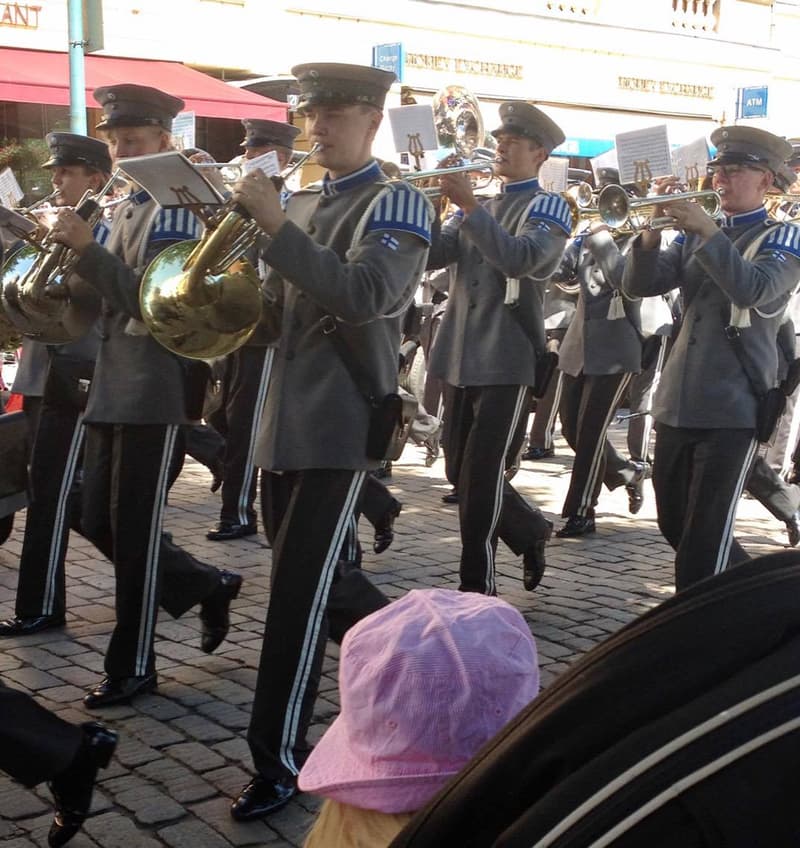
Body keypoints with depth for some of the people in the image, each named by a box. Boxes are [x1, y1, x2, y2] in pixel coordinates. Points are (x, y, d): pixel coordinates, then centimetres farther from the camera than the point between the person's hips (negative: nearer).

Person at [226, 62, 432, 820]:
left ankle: (278, 758, 3)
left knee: (298, 588, -7)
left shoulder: (397, 203, -6)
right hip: (286, 416, 8)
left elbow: (361, 296, -23)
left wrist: (274, 223, -25)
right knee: (307, 571, 15)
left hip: (343, 421, -7)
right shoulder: (299, 205, 15)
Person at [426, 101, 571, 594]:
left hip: (508, 360, -7)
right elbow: (431, 256, 5)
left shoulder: (549, 207, -2)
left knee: (482, 475, -6)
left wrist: (468, 205, -25)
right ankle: (532, 532, 33)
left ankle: (477, 586, 5)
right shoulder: (479, 207, 18)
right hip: (461, 358, 7)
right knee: (461, 473, 12)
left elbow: (521, 258, -22)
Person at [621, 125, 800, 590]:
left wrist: (707, 230, -25)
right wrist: (652, 231, -12)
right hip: (678, 403, 7)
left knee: (704, 539, -7)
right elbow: (639, 284, 4)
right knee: (675, 526, 15)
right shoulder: (695, 234, 15)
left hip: (733, 409, -6)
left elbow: (753, 290, -22)